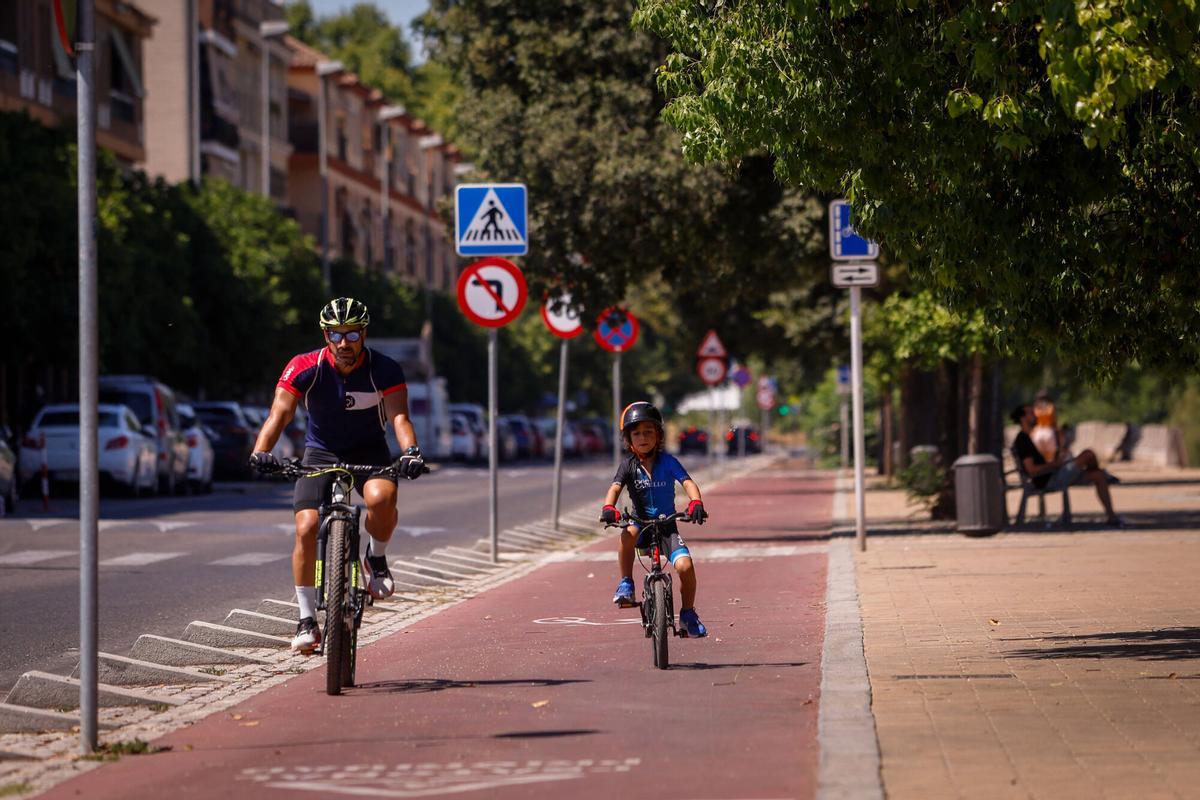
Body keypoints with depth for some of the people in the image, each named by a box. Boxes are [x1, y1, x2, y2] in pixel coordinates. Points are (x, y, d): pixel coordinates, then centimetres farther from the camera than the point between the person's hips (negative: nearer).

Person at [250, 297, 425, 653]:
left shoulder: (385, 370, -17)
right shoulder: (304, 368, -18)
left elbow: (399, 416, -26)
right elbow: (279, 414, -25)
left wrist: (411, 450, -47)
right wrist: (261, 451, -45)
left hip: (368, 451, -1)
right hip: (320, 452, 1)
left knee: (381, 498, -34)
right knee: (306, 528, -18)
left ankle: (376, 557, -2)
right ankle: (307, 620, -6)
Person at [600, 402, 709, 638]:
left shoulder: (668, 461, -4)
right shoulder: (629, 465, -2)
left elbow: (688, 482, -15)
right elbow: (615, 488, -16)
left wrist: (696, 502, -36)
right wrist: (608, 508, -38)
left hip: (667, 525, 0)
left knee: (685, 566, -21)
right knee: (628, 534, -37)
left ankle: (688, 614, 4)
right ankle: (625, 584, -18)